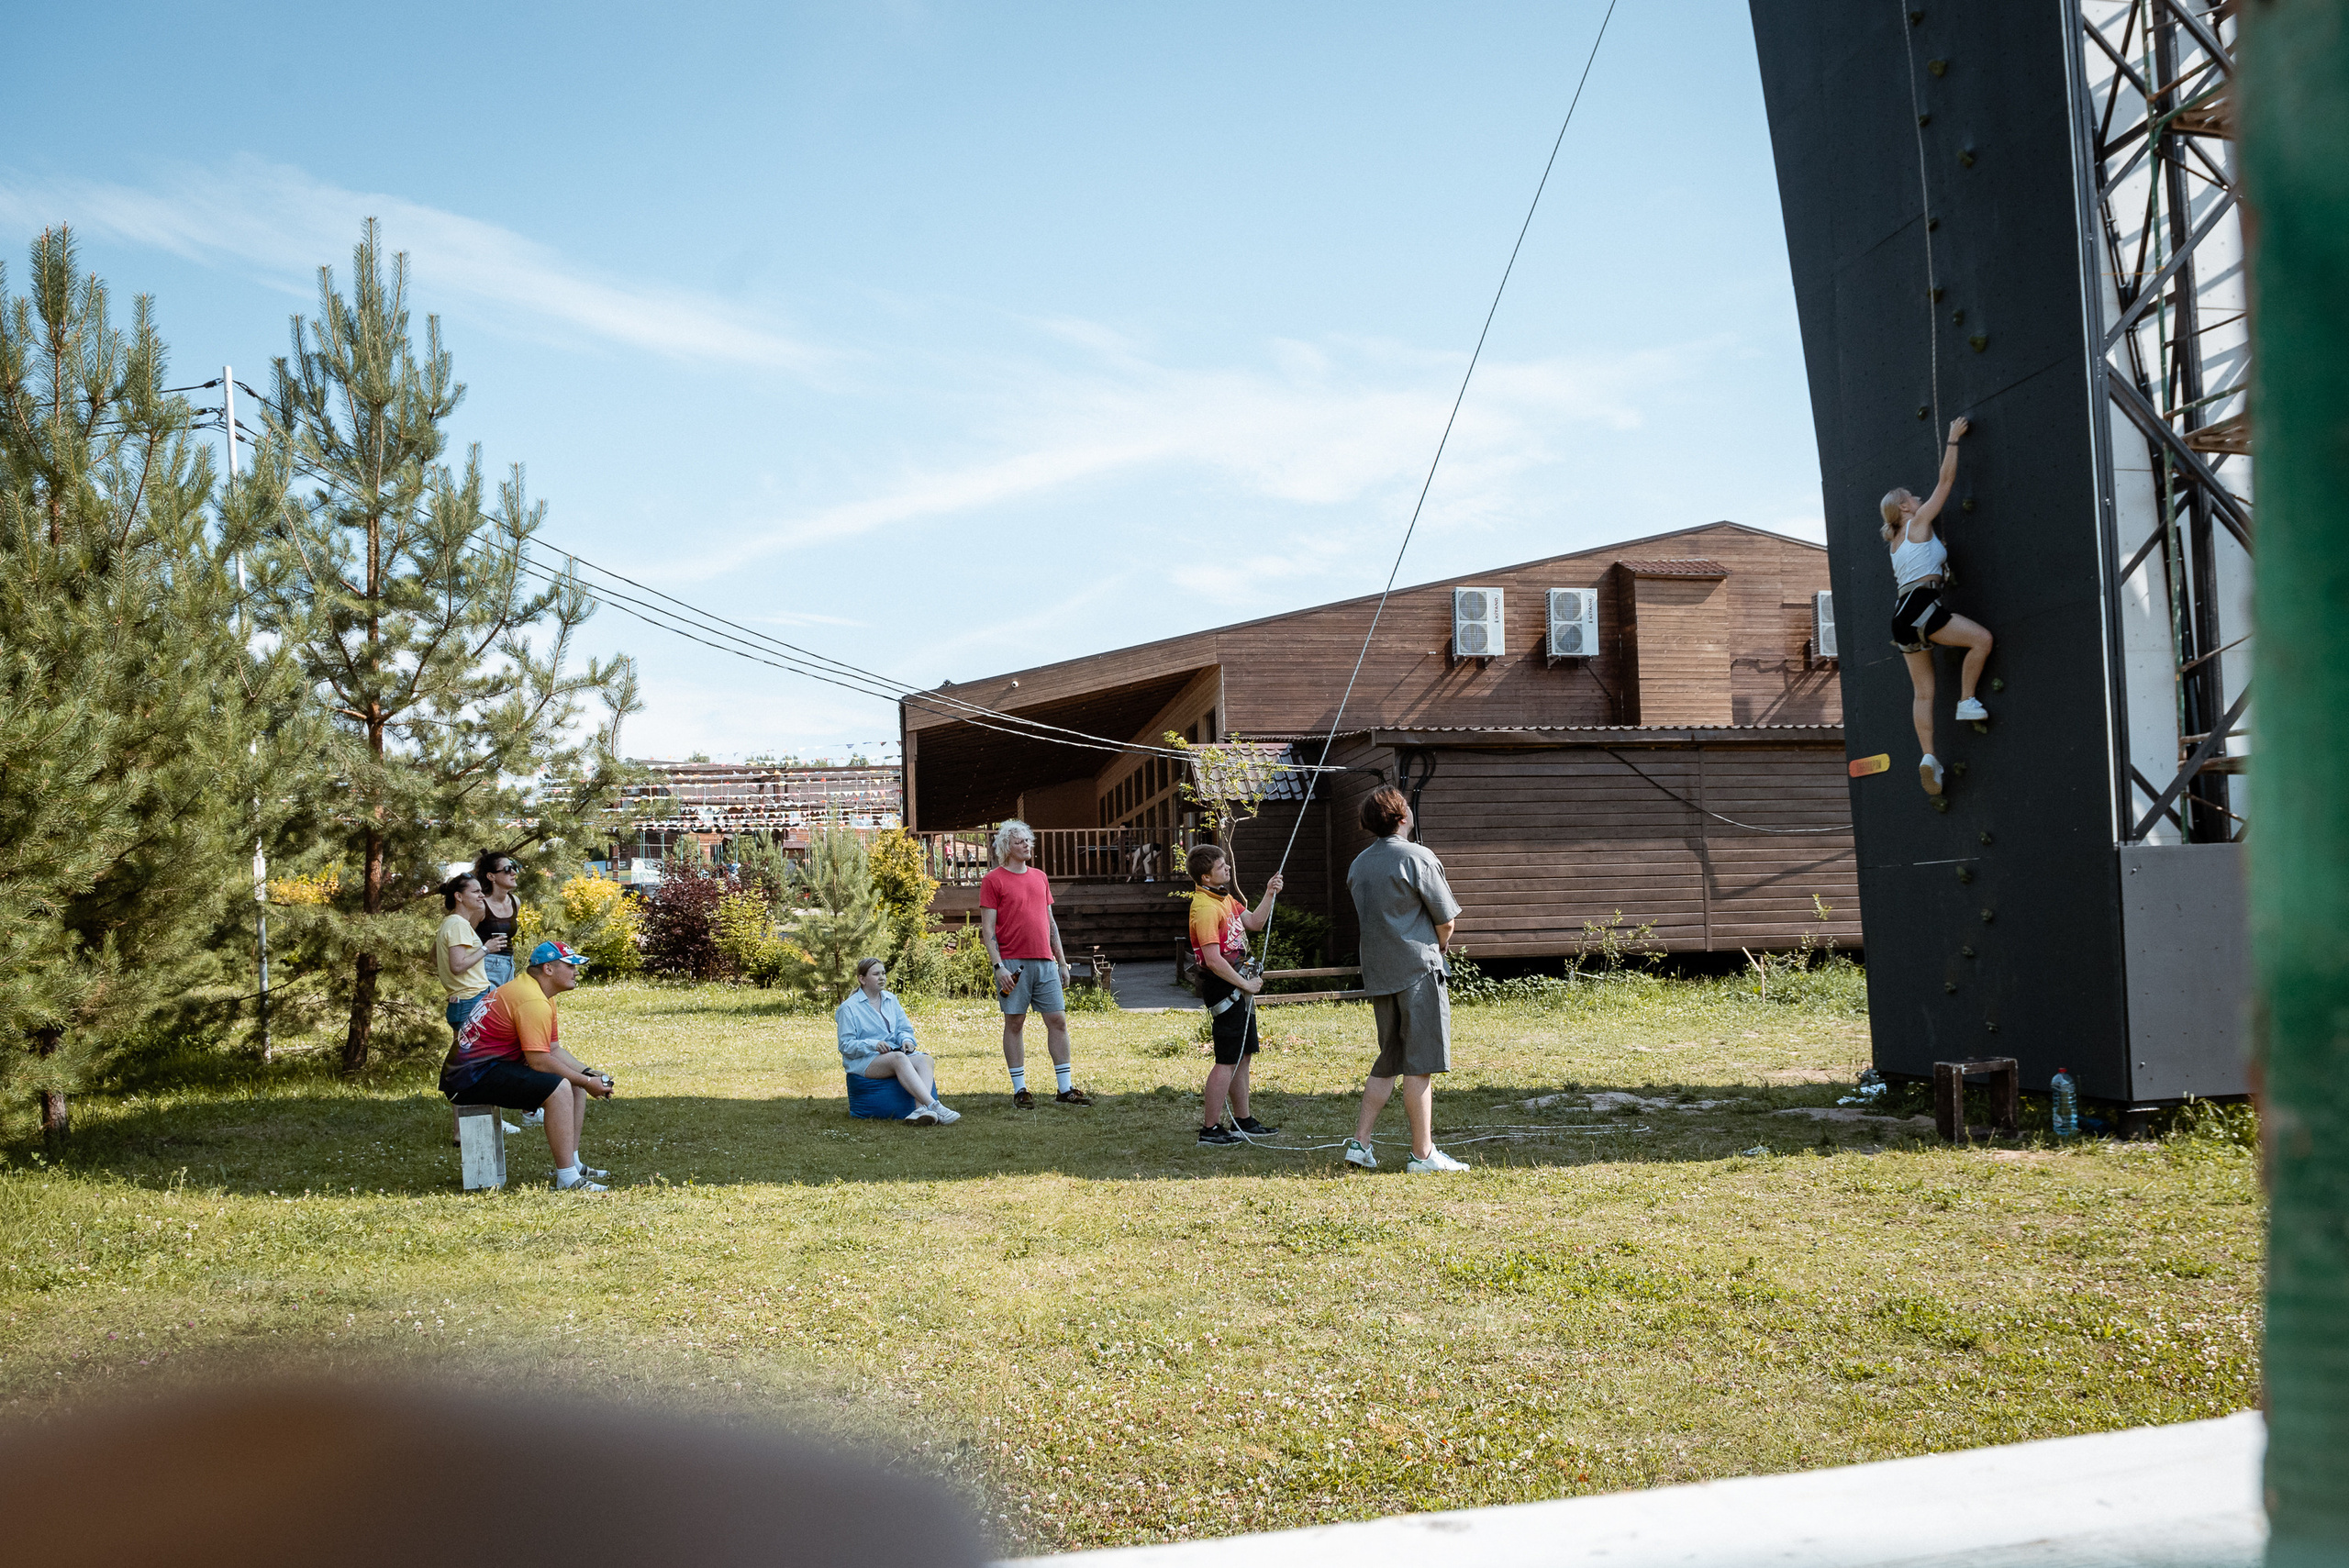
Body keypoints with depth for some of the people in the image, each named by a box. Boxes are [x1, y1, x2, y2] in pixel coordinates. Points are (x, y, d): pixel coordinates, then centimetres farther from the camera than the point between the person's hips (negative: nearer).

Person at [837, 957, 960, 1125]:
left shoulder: (891, 999, 17)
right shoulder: (849, 1008, -1)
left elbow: (905, 1029, 18)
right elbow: (846, 1046, -6)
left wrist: (906, 1040, -6)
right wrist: (873, 1045, -22)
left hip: (894, 1052, 6)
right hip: (864, 1060, -6)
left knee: (925, 1059, -25)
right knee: (898, 1058, -37)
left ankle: (920, 1109, -49)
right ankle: (934, 1106, -51)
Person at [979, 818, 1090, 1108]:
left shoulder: (1040, 877, 16)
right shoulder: (993, 880, -1)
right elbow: (987, 928, -5)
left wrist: (1062, 962, 16)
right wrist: (999, 966, -13)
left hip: (1045, 962, 5)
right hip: (1013, 964, -5)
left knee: (1058, 1020, 2)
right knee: (1014, 1023, 1)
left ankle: (1065, 1088, 7)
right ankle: (1019, 1089, 8)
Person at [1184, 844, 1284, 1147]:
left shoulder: (1224, 898, 13)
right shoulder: (1205, 909, -20)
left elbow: (1254, 923, 23)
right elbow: (1214, 960, -24)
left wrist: (1269, 895, 9)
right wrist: (1246, 985, -16)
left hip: (1238, 985, 10)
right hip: (1222, 986, -10)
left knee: (1243, 1054, 16)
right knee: (1227, 1060, -8)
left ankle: (1243, 1121, 25)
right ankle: (1210, 1128, -3)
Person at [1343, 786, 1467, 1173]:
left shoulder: (1359, 864, 11)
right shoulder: (1418, 857, -10)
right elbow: (1446, 922, -8)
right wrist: (1437, 949, 14)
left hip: (1378, 973, 7)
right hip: (1418, 970, -7)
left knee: (1388, 1062, 15)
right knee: (1419, 1065, -2)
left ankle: (1360, 1142, 10)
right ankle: (1423, 1153, 2)